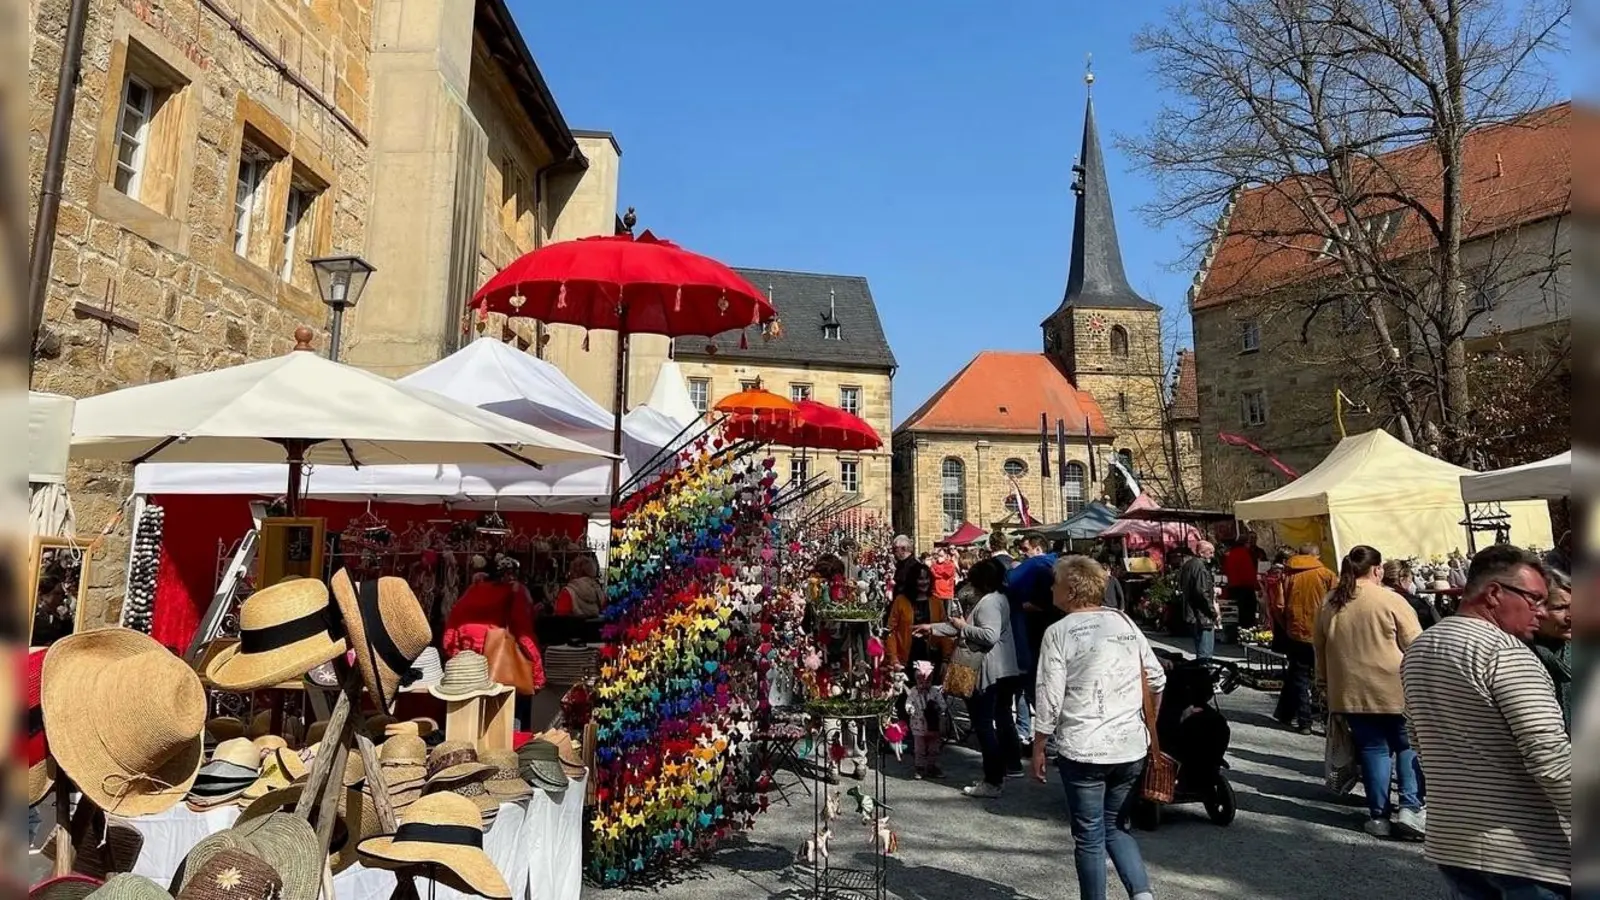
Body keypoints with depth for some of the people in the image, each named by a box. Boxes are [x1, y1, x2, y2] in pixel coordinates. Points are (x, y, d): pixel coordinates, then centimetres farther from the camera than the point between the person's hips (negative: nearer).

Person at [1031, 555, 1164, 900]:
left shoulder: (1059, 632, -9)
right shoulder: (1125, 622, 5)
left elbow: (1049, 699, -11)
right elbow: (1157, 679, 10)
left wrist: (1038, 750, -1)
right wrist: (1149, 723, 24)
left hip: (1082, 751, -5)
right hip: (1131, 747, 5)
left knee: (1089, 838, 9)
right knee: (1116, 828, 20)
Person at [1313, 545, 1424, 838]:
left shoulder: (1330, 604, 5)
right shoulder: (1389, 600, -10)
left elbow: (1319, 647, 13)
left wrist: (1325, 682, 24)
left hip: (1350, 691, 4)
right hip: (1394, 689, -4)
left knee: (1372, 749, 12)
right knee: (1408, 746, 12)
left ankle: (1379, 815, 14)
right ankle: (1410, 808, 4)